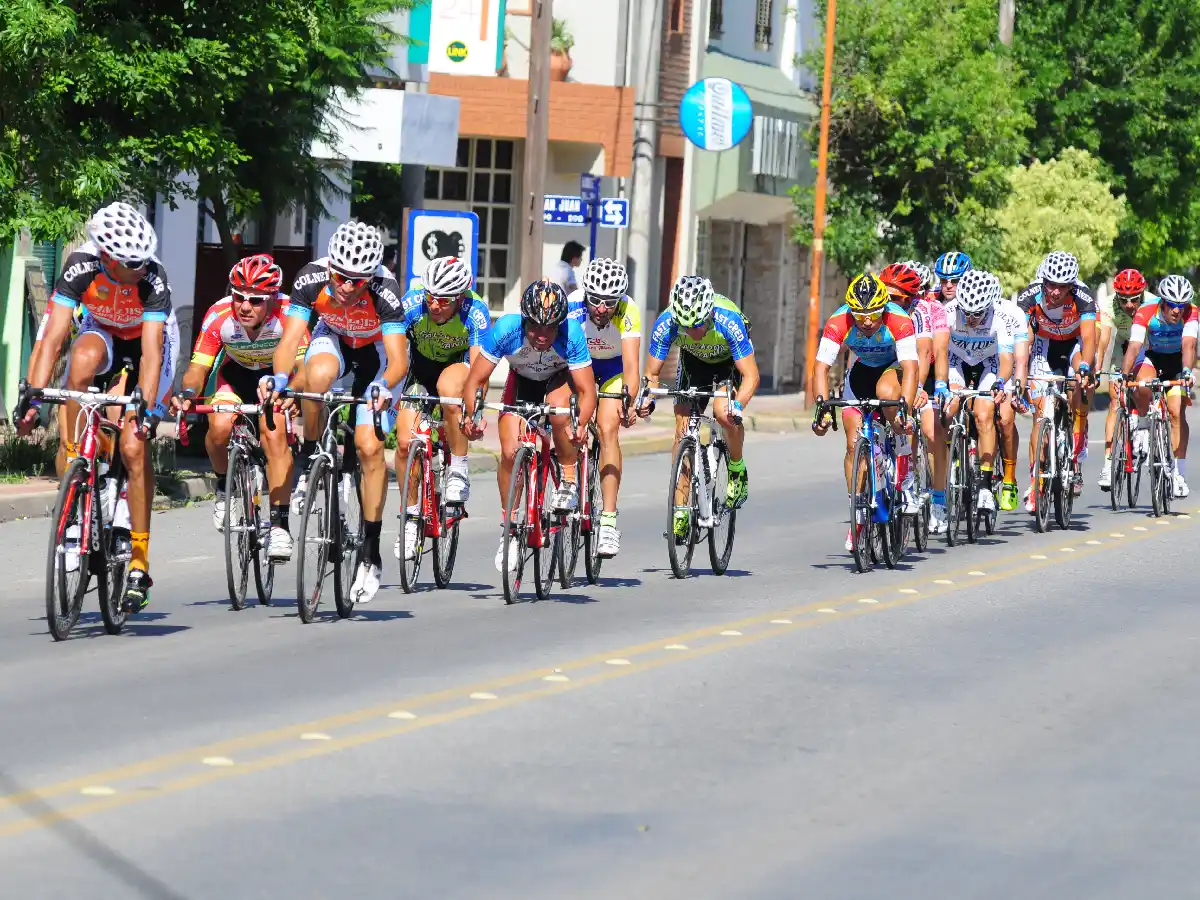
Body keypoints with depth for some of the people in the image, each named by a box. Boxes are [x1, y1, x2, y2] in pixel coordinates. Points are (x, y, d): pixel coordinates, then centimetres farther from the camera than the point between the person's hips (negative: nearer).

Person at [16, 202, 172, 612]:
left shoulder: (153, 278, -34)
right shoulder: (81, 266, -30)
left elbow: (151, 352, -38)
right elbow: (54, 337, -33)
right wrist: (33, 396, -42)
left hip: (143, 343, -2)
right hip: (101, 332, 2)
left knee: (134, 446, -15)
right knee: (84, 358, -37)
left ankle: (139, 561, -7)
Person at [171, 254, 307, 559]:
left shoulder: (288, 315, -33)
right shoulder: (219, 315, -29)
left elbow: (303, 366, -38)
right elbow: (198, 368, -25)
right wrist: (187, 393, -46)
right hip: (236, 372, 2)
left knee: (275, 434, -25)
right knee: (220, 427, -25)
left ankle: (279, 524, -18)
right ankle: (224, 486, 6)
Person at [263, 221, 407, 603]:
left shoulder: (384, 291, -36)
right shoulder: (312, 278, -31)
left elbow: (398, 360, -40)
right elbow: (290, 340, -34)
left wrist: (385, 387, -60)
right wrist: (279, 378, -53)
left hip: (376, 352, -2)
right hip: (334, 340, 2)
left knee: (370, 447, -14)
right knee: (318, 373, -36)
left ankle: (371, 553, -2)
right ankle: (309, 461, -13)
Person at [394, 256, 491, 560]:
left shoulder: (474, 311, -31)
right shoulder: (413, 304, -28)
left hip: (458, 364, -2)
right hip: (421, 364, 2)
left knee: (448, 386, -38)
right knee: (405, 442, -12)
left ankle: (459, 470, -22)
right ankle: (411, 516, 9)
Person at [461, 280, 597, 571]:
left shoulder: (571, 334, -37)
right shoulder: (506, 330, -35)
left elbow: (587, 391, -34)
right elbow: (475, 380, -27)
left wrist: (581, 425, -52)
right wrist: (472, 415, -43)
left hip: (559, 378, -1)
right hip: (522, 379, 1)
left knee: (558, 407, -35)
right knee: (510, 452, -14)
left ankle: (569, 481, -13)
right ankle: (508, 528, 6)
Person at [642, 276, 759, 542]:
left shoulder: (728, 320, -40)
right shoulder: (666, 323, -32)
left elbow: (751, 376, -35)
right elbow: (652, 373, -20)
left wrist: (737, 406, -54)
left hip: (730, 360, -3)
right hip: (694, 361, 3)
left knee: (724, 413, -29)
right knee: (683, 428, -9)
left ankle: (738, 470, -1)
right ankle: (681, 511, -3)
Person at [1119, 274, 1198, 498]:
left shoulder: (1191, 313, -28)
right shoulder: (1145, 313, -29)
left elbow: (1188, 345, -40)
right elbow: (1134, 346, -36)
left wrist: (1187, 371, -57)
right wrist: (1124, 376, -49)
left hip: (1177, 361, 0)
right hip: (1151, 356, 0)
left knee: (1177, 412, -13)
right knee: (1143, 385, -35)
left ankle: (1180, 472, -8)